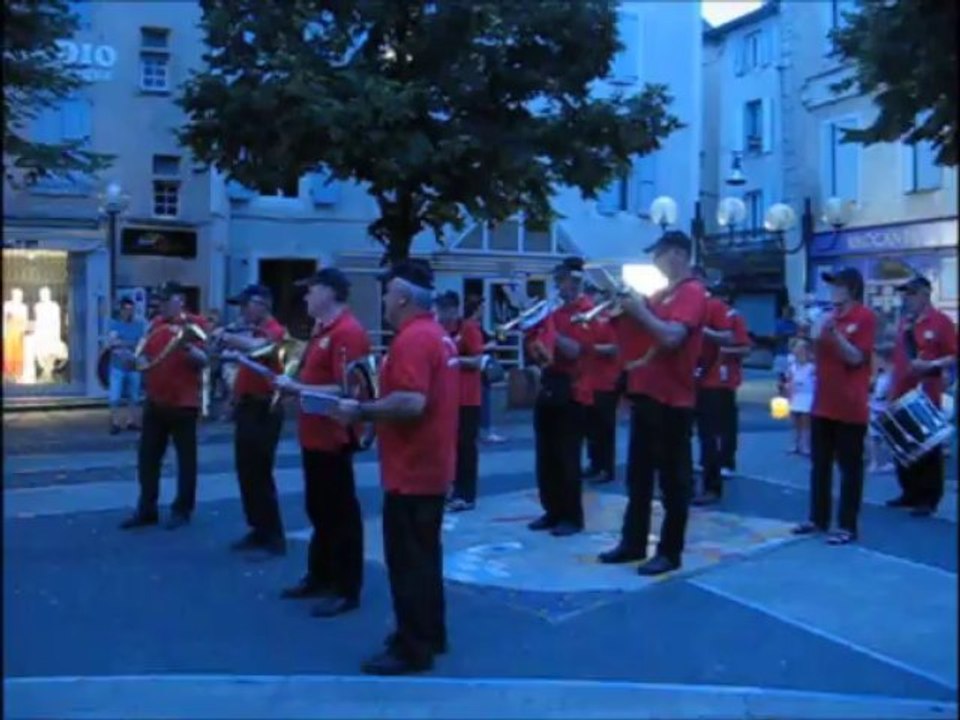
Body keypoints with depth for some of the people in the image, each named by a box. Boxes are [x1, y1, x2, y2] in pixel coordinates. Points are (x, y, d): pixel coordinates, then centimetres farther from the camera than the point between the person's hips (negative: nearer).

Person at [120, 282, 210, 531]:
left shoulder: (194, 324, -7)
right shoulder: (155, 325, 12)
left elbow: (203, 361, -13)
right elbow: (146, 356, 19)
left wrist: (187, 347, -30)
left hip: (184, 403, -6)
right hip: (155, 401, 7)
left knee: (185, 458, 3)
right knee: (147, 456, 8)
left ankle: (182, 510, 12)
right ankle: (146, 509, 15)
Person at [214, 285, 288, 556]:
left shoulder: (274, 331, -14)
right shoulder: (253, 331, 15)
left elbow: (255, 348, -35)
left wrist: (225, 336, -26)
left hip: (263, 409, -10)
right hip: (247, 407, 10)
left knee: (260, 474, -7)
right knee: (246, 473, 12)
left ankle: (274, 535, 0)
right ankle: (259, 530, 21)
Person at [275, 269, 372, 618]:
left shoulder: (348, 332, -18)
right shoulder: (322, 330, 14)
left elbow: (344, 390, -25)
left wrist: (297, 387, -21)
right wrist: (291, 384, 6)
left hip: (333, 437, -10)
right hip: (314, 435, 10)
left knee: (341, 513, -1)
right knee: (319, 510, 18)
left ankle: (347, 589, 8)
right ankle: (320, 577, 30)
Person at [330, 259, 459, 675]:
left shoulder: (412, 339, -19)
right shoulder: (438, 335, 12)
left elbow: (411, 403, -29)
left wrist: (361, 411, -17)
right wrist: (372, 407, 15)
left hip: (411, 471, -10)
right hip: (430, 466, 10)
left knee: (407, 560, -2)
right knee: (423, 555, 18)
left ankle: (412, 649, 6)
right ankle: (429, 634, 28)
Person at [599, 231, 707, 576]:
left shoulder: (692, 292, -11)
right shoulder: (661, 292, 17)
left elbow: (672, 337, -26)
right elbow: (639, 332, 16)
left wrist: (640, 311, -17)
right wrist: (628, 308, 0)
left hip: (672, 399, -9)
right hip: (646, 393, 9)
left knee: (673, 479, -1)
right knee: (638, 475, 14)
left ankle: (670, 552, 7)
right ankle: (633, 543, 23)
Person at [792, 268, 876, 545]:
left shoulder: (865, 317, -7)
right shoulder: (829, 317, 15)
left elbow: (856, 358, -16)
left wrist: (834, 333, -25)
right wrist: (813, 336, 4)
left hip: (850, 408, -7)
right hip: (823, 404, 7)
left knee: (850, 467, -1)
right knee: (819, 464, 11)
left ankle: (848, 526, 4)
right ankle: (818, 518, 21)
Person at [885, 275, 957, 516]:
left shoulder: (941, 321, -6)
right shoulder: (904, 322, 13)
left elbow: (954, 357, -10)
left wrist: (931, 365, -25)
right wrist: (892, 390, 16)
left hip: (927, 395, -7)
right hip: (901, 394, 7)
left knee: (928, 448, 0)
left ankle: (929, 499, 7)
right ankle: (910, 493, 23)